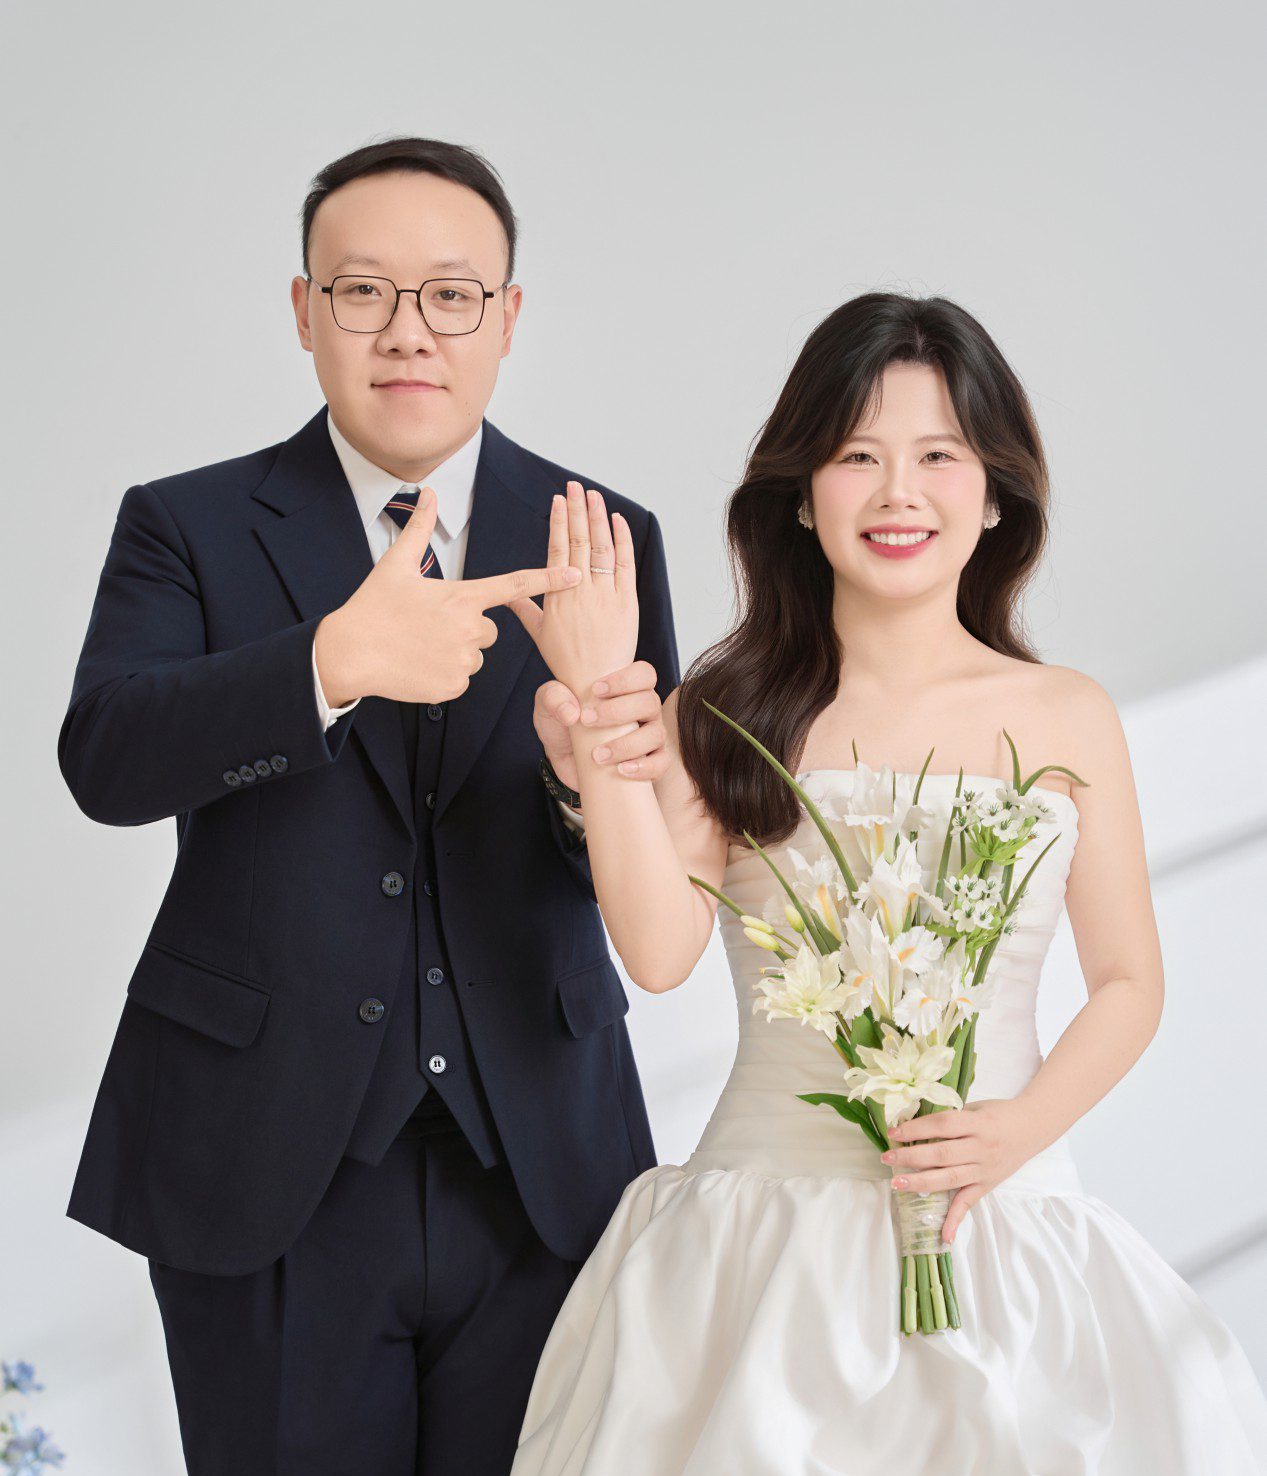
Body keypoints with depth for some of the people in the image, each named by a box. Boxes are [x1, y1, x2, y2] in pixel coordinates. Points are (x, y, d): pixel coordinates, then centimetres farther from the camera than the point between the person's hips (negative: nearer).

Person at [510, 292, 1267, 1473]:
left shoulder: (1068, 720, 2)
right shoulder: (727, 713, 0)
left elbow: (1129, 983, 7)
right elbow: (658, 951, -13)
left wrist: (1024, 1127, -10)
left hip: (1001, 1233, 1)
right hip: (764, 1240, -1)